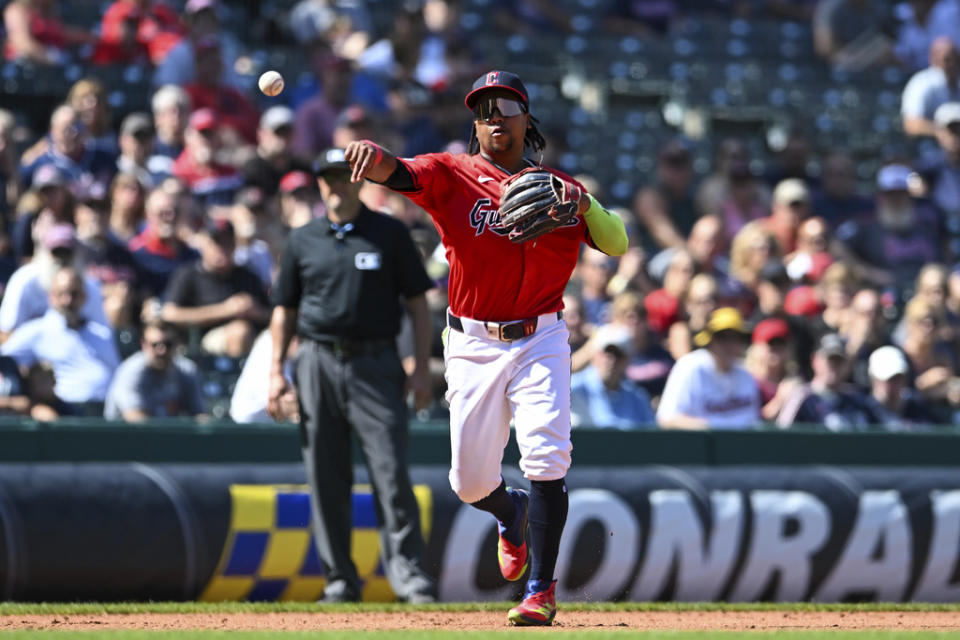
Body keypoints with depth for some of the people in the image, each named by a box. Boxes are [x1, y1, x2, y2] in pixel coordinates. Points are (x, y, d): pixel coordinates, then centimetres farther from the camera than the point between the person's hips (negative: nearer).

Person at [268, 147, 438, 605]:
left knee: (391, 470, -11)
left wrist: (422, 368, -4)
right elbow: (284, 310, 15)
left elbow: (417, 304, 4)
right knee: (326, 478, 2)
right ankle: (340, 579, 9)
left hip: (375, 364, -3)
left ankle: (407, 571, -11)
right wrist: (276, 370, 5)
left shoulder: (389, 234, 4)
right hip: (319, 364, 3)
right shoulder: (303, 240, 11)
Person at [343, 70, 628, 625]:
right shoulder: (452, 175, 1)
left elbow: (618, 245, -2)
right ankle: (512, 513, 41)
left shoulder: (556, 187, 6)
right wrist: (373, 156, -43)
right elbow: (399, 173, -19)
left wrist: (584, 206, -21)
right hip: (472, 345, 1)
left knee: (546, 456, -18)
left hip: (540, 340, -1)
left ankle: (542, 589, -8)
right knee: (471, 482, 4)